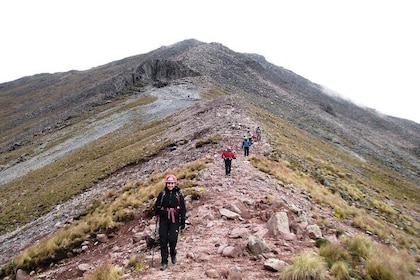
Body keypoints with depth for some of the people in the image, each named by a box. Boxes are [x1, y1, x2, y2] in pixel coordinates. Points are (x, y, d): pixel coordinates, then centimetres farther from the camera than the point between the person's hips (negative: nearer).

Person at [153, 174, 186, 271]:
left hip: (175, 220, -1)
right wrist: (156, 214, 11)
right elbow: (157, 205, 13)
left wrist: (183, 222, 0)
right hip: (164, 219, 1)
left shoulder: (179, 195, -1)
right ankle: (164, 261, 11)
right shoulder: (162, 194, 1)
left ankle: (173, 253, 23)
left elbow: (183, 209, 1)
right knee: (163, 240, 0)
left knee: (172, 239, -9)